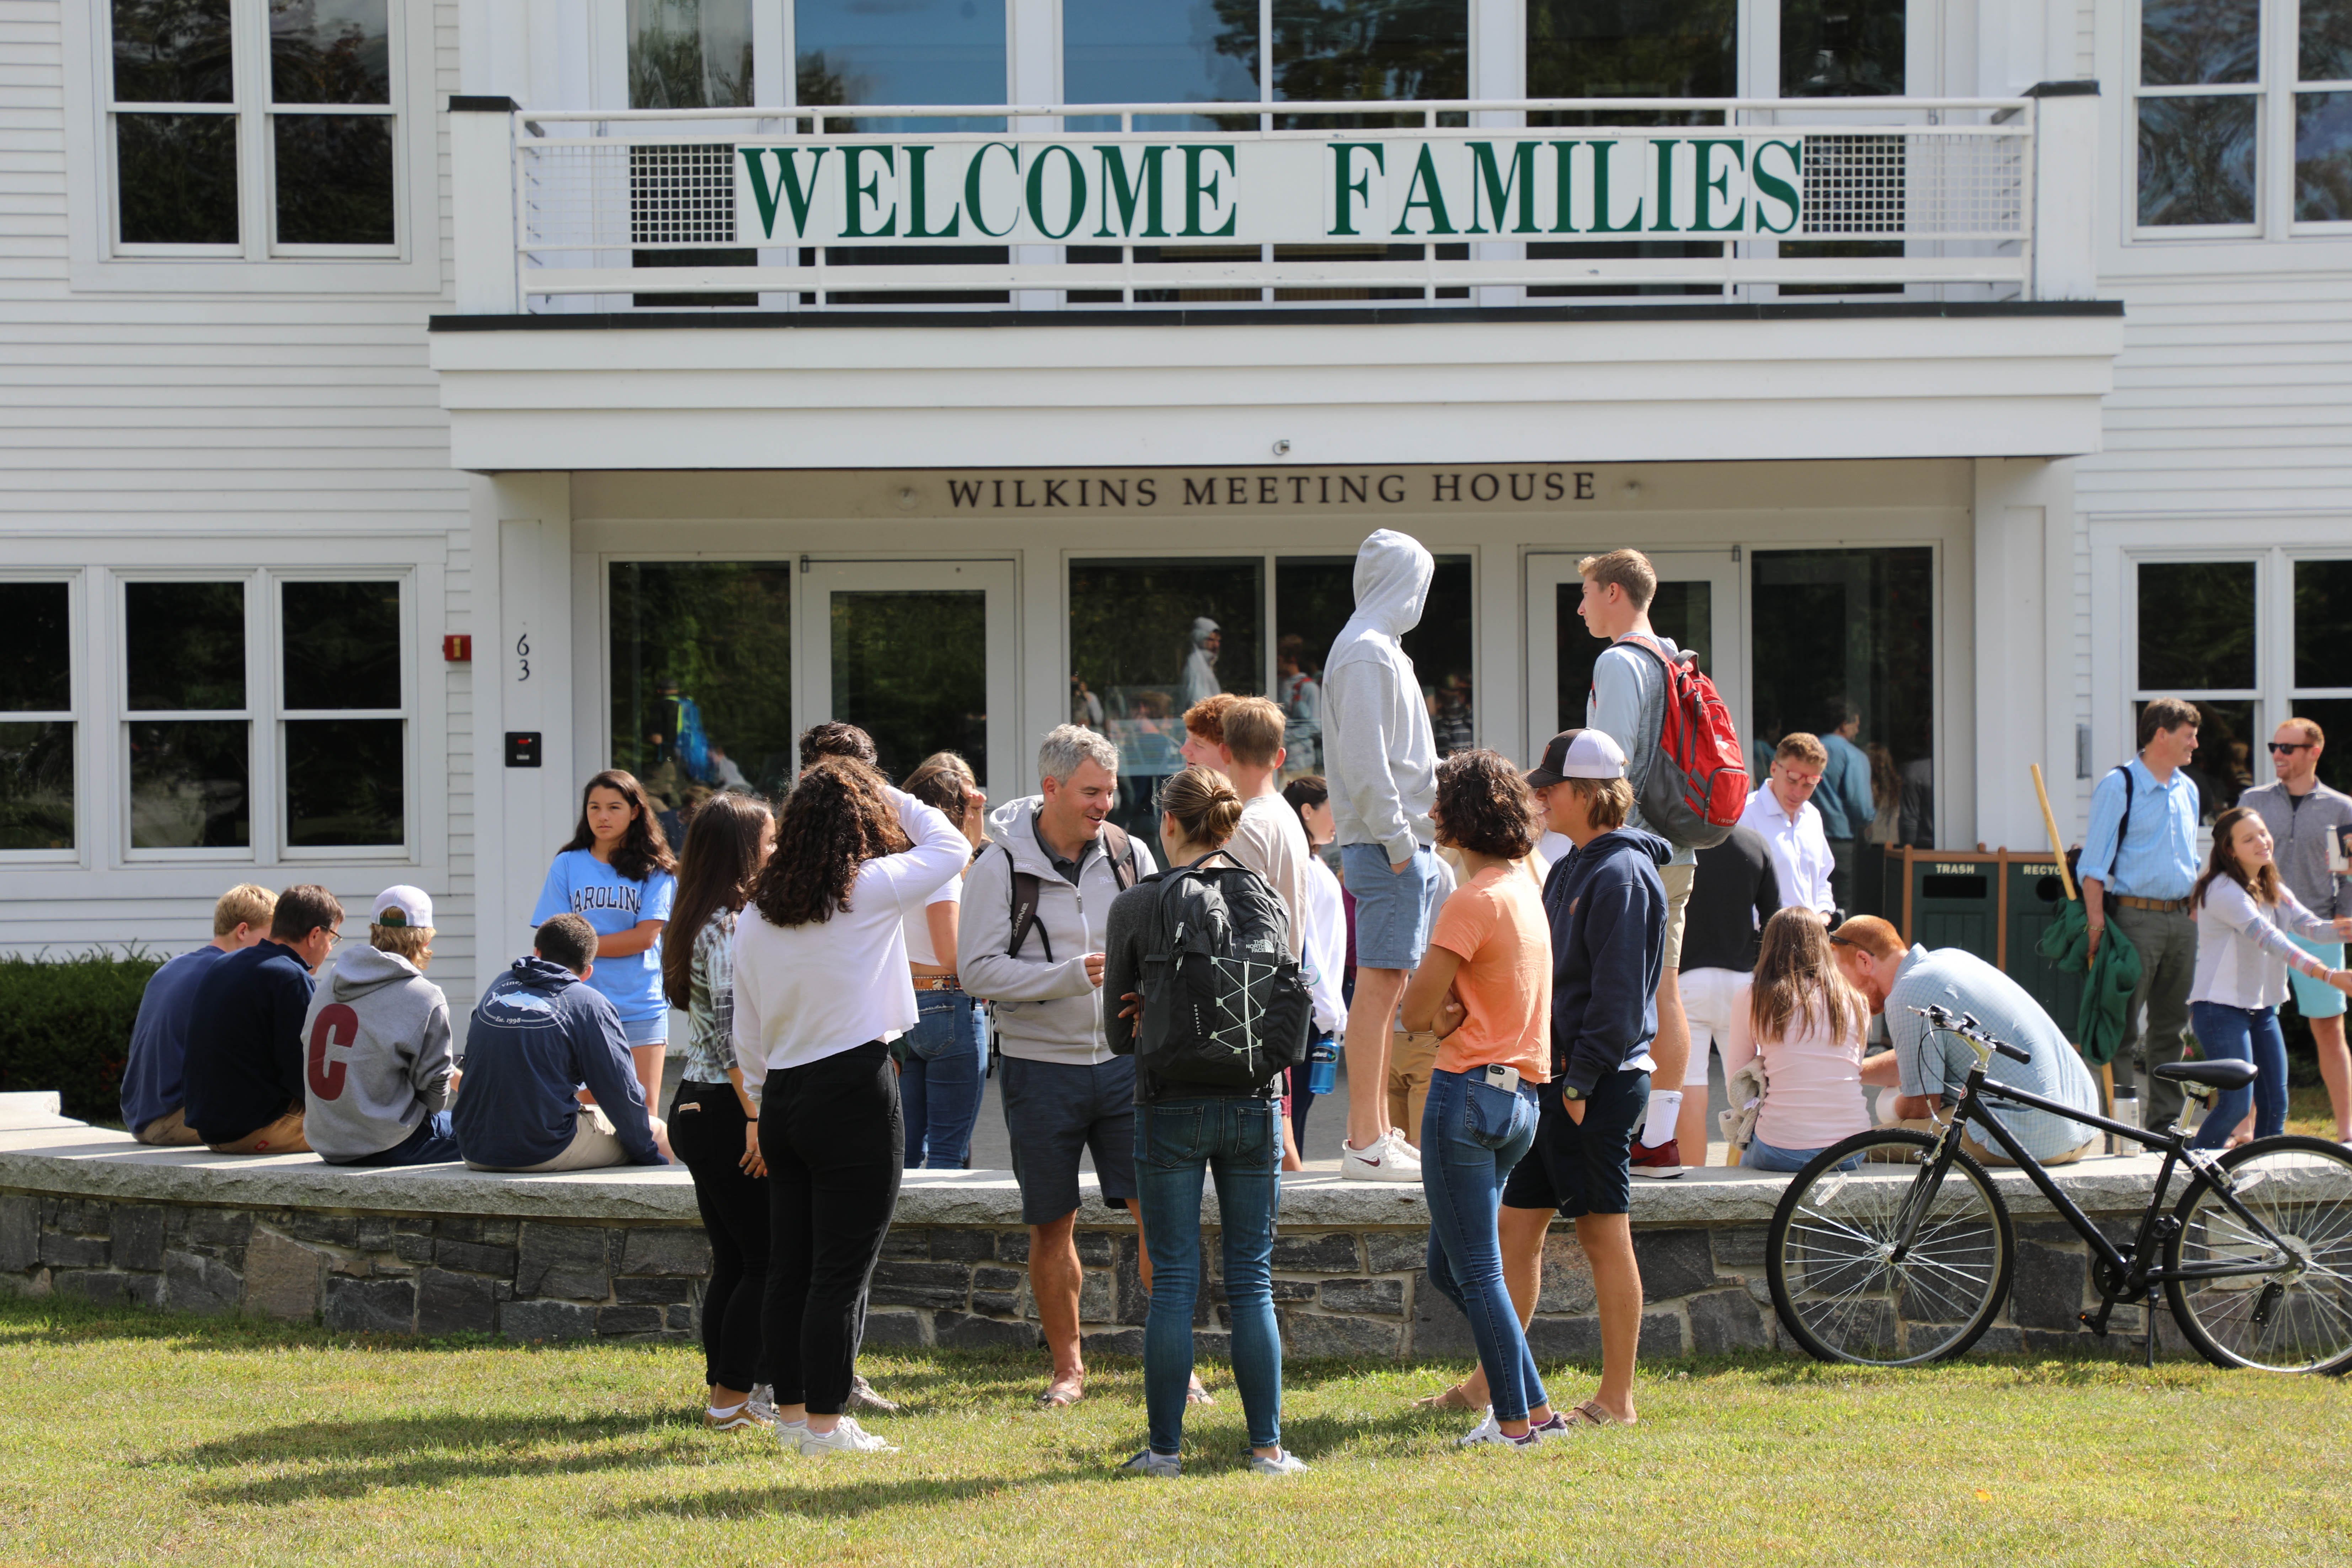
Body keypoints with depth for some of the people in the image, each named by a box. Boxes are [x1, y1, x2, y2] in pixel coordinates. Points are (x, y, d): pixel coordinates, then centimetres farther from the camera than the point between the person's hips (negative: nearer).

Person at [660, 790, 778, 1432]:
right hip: (726, 1111, -10)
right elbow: (732, 1032, -20)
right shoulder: (730, 926, -14)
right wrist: (759, 1120, -21)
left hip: (695, 1108, 10)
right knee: (767, 1260, -5)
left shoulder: (703, 922, 16)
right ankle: (734, 1397, -2)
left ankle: (726, 1394, 15)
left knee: (733, 1260, 12)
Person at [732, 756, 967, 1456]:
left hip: (783, 1096, 6)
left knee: (790, 1264, 12)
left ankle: (792, 1411, 19)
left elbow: (747, 1031, 14)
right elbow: (951, 847, 8)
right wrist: (892, 797, 17)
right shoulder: (871, 889, -9)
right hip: (855, 1094, -6)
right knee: (843, 1267, -3)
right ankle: (826, 1423, -1)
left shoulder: (757, 911, 8)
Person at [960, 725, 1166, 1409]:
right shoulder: (1001, 867, -6)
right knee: (1053, 1226, 7)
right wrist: (1071, 975, -20)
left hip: (1125, 1061, 2)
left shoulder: (1131, 855, 4)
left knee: (1159, 1211, -4)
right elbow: (977, 968, -11)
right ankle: (1068, 1369, 20)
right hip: (1041, 1066, -2)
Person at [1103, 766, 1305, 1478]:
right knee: (1253, 1280, 7)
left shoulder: (1136, 907, -4)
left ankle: (1164, 1445, 6)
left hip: (1169, 1108, -2)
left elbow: (1122, 1034, 1)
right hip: (1253, 1104, 2)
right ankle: (1267, 1445, 7)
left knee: (1173, 1281, 4)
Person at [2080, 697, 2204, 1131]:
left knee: (2172, 1024, 11)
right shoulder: (2119, 786, -7)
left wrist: (2195, 911, 16)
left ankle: (2165, 1119, 18)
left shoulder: (2188, 790, 14)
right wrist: (2096, 924, -17)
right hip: (2135, 916, -7)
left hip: (2182, 919, 7)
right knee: (2125, 1025, -5)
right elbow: (2094, 865, -10)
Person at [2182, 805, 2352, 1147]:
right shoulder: (2223, 890, -16)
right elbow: (2268, 938, -28)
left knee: (2275, 1106, 3)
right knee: (2237, 1103, -15)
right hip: (2221, 1008, -8)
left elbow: (2310, 926, -4)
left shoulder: (2274, 890, 12)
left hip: (2262, 1008, 8)